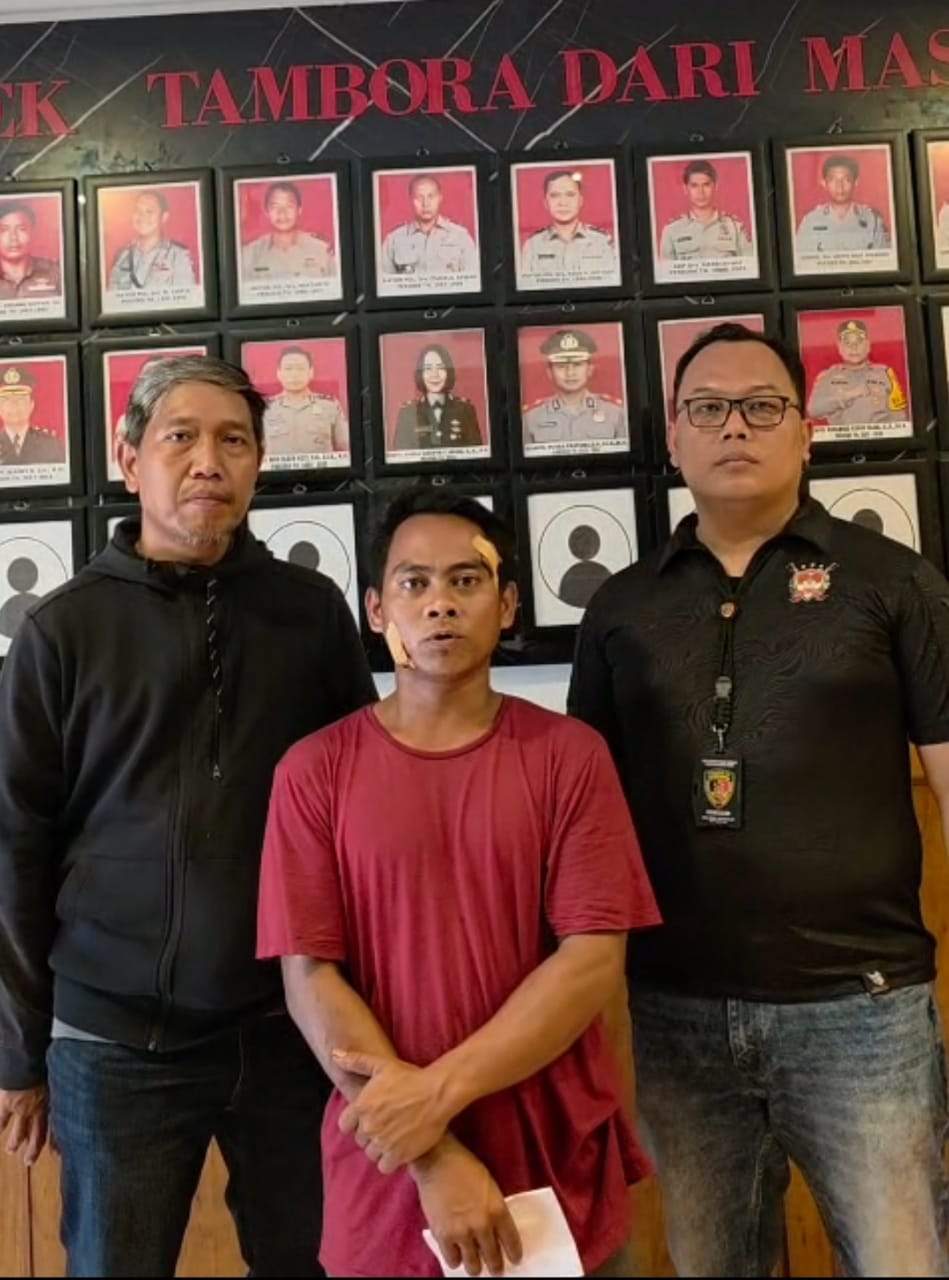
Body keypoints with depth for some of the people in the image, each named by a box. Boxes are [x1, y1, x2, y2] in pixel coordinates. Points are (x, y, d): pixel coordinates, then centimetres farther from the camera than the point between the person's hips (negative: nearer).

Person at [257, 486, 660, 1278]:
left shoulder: (568, 754, -4)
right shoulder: (315, 771, -5)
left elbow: (594, 960, -10)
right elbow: (310, 980, -8)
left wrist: (440, 1090, -17)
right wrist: (434, 1158, -13)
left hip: (560, 1171, 1)